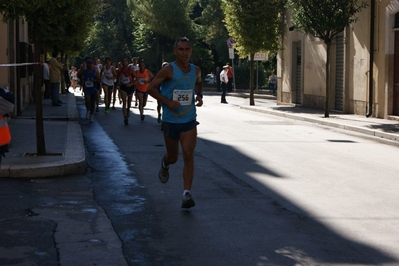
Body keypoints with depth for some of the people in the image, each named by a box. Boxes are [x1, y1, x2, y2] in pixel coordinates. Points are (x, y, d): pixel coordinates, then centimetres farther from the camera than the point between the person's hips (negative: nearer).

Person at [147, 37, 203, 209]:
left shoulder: (196, 70, 3)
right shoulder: (168, 71, -12)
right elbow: (151, 88, -8)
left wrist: (199, 96, 5)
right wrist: (168, 102, -18)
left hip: (189, 121, 2)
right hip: (170, 121, -2)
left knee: (188, 155, -11)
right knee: (173, 157, 12)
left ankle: (187, 194, -11)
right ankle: (164, 165, 50)